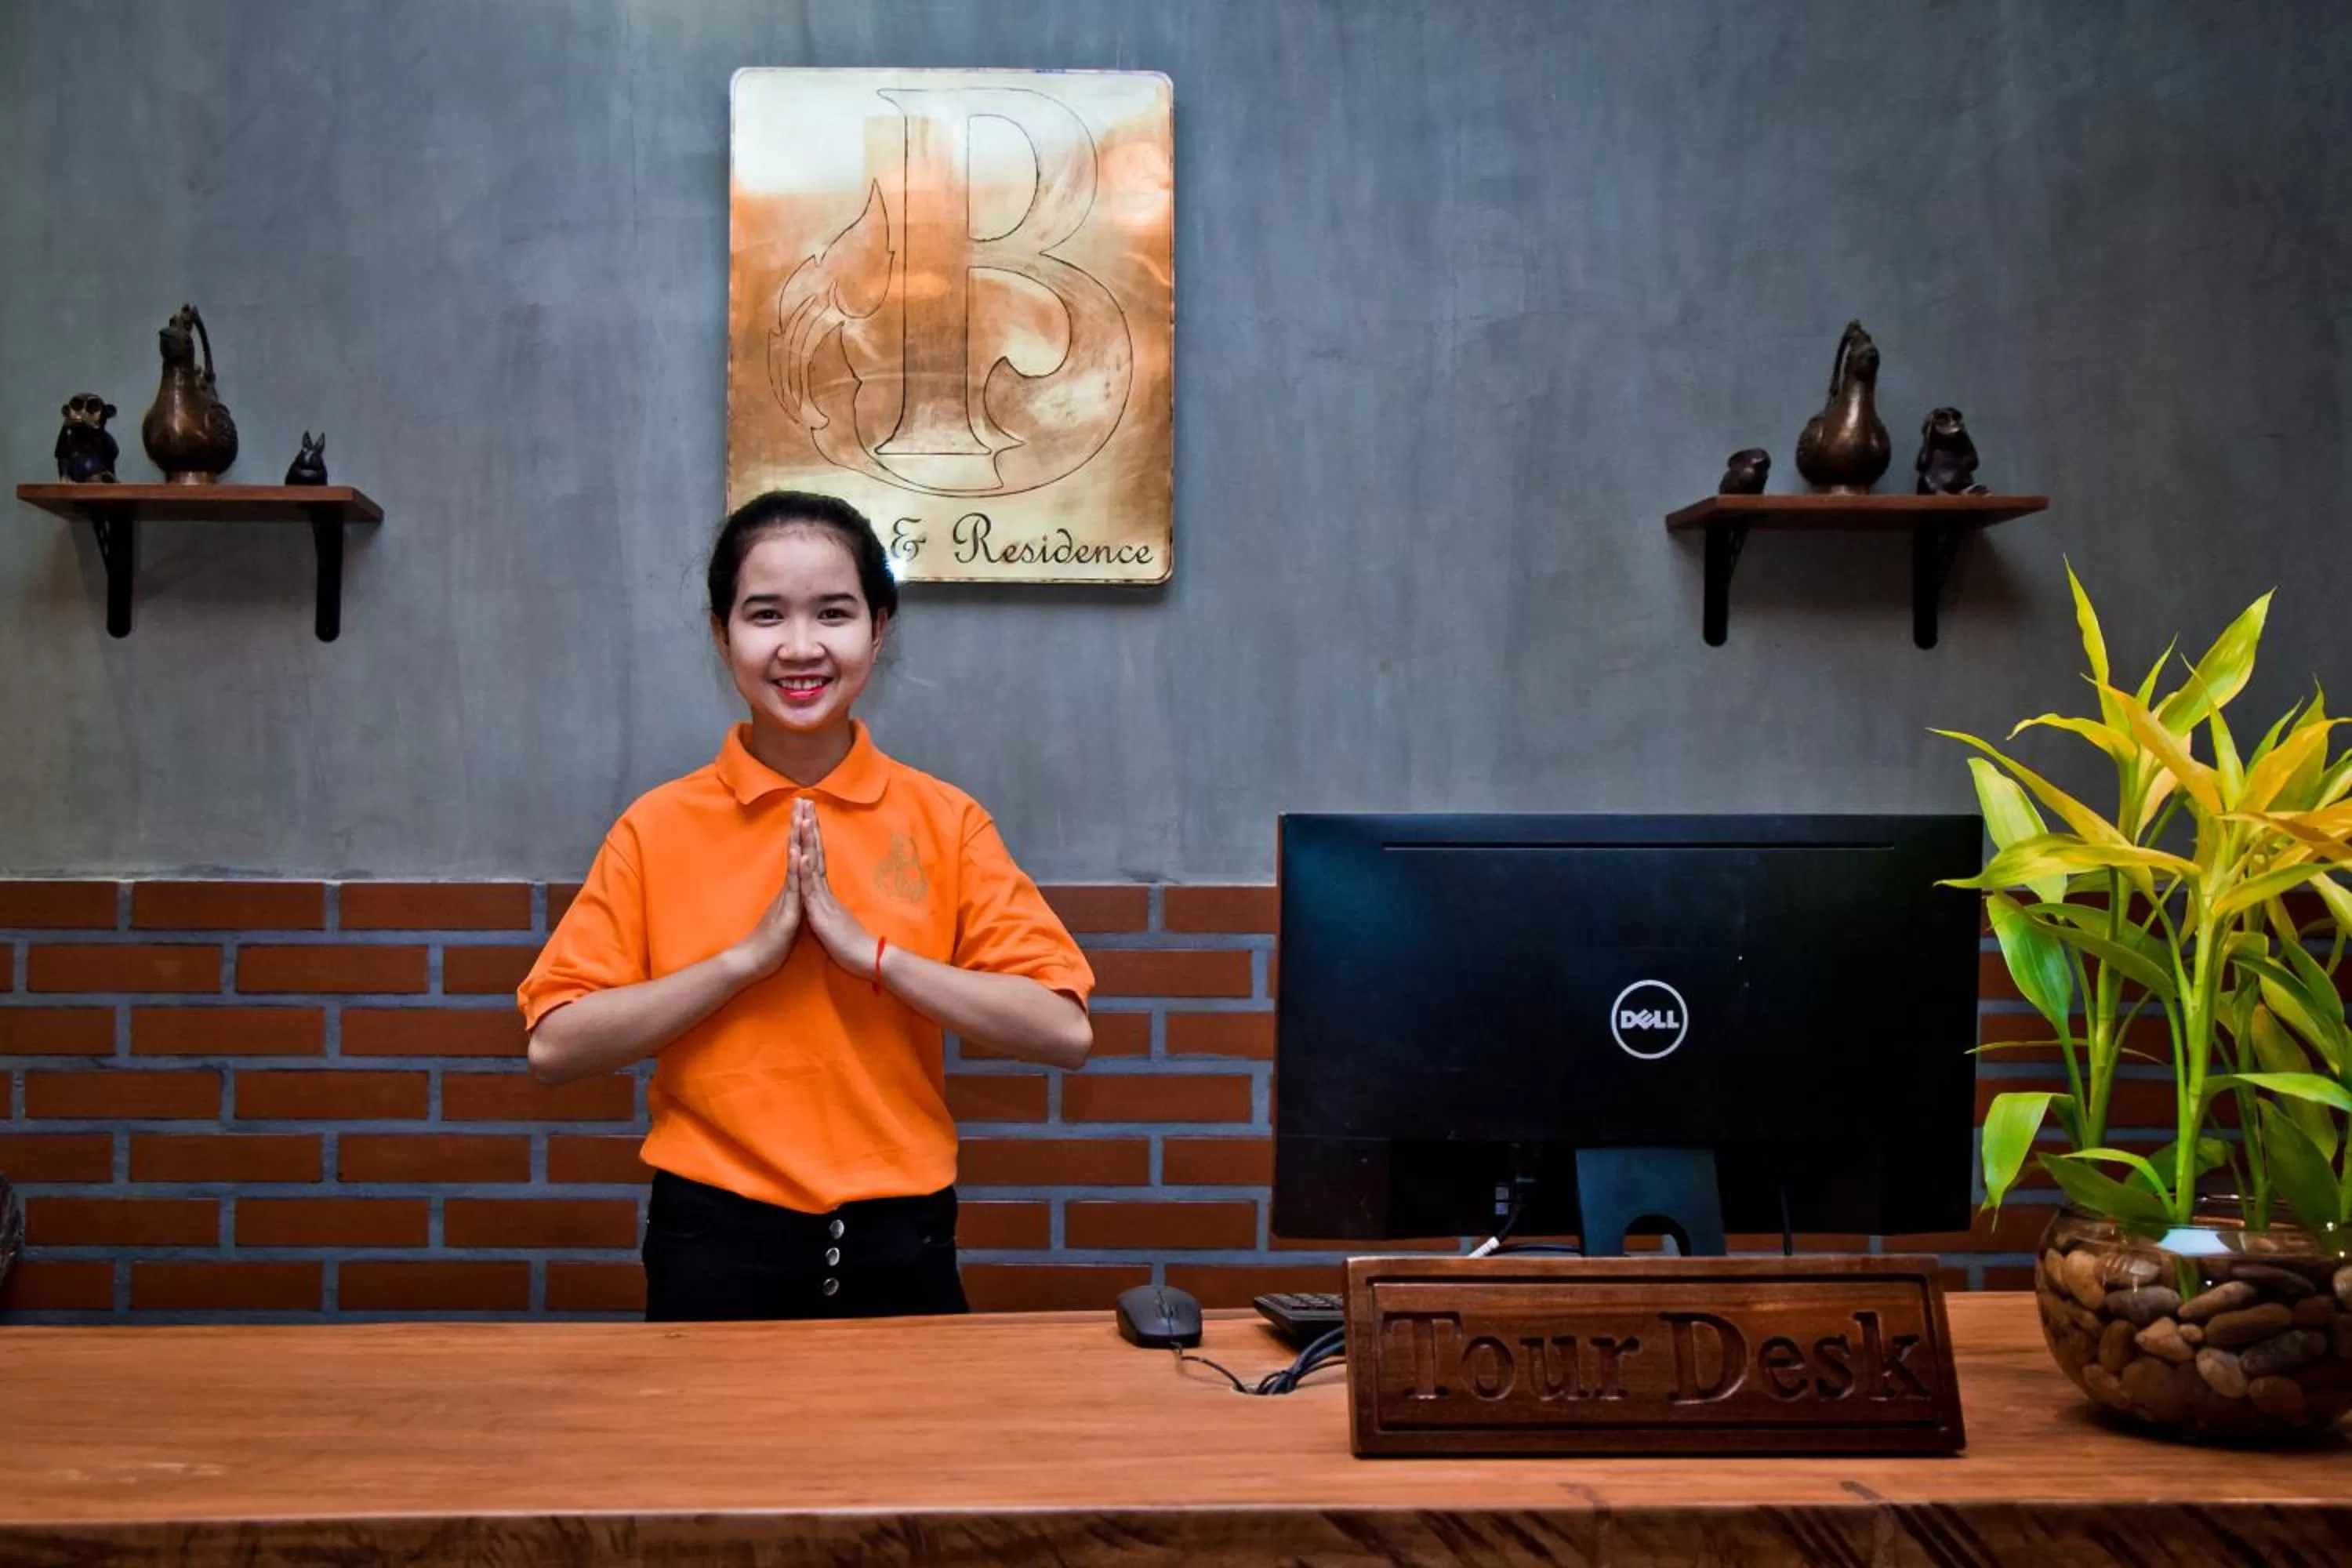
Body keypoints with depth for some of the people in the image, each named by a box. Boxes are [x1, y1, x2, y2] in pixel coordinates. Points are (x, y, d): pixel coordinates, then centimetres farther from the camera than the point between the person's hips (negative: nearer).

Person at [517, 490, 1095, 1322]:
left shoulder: (946, 822, -3)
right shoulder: (658, 827, -2)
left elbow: (1065, 1031, -11)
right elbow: (555, 1047, -8)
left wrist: (869, 949, -18)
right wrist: (748, 955, -16)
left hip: (898, 1248, 1)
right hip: (716, 1249, 0)